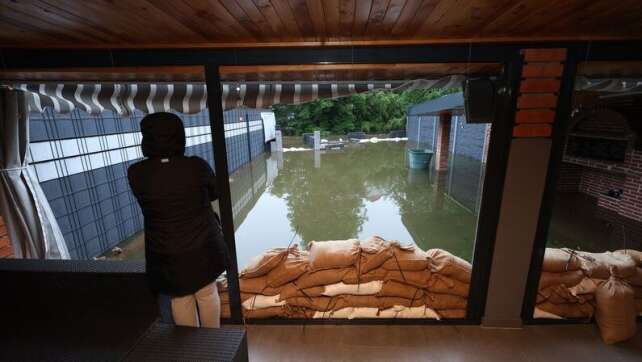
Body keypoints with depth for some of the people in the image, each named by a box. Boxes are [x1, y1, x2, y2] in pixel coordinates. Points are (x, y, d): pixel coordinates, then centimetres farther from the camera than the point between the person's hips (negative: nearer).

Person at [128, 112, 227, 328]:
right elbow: (214, 193, 1)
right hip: (203, 245, 0)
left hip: (166, 253, 1)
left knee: (180, 299, 20)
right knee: (207, 293, 19)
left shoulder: (136, 174, -13)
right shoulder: (196, 166, -16)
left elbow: (146, 202, 5)